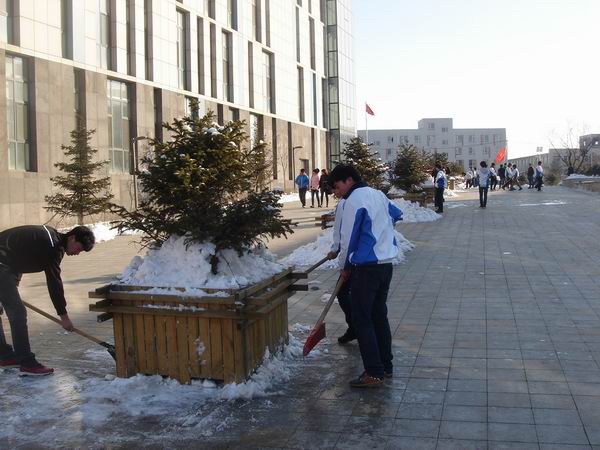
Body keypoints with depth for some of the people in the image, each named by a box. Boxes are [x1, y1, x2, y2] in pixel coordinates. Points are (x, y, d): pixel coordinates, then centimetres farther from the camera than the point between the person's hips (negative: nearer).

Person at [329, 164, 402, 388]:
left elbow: (348, 239, -11)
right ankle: (386, 366, 23)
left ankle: (374, 373, -2)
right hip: (386, 263, 9)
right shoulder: (378, 194, 13)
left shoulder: (354, 200, -13)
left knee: (362, 319, -2)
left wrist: (344, 267, 2)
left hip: (366, 267, -9)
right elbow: (396, 214, 31)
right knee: (379, 315, 16)